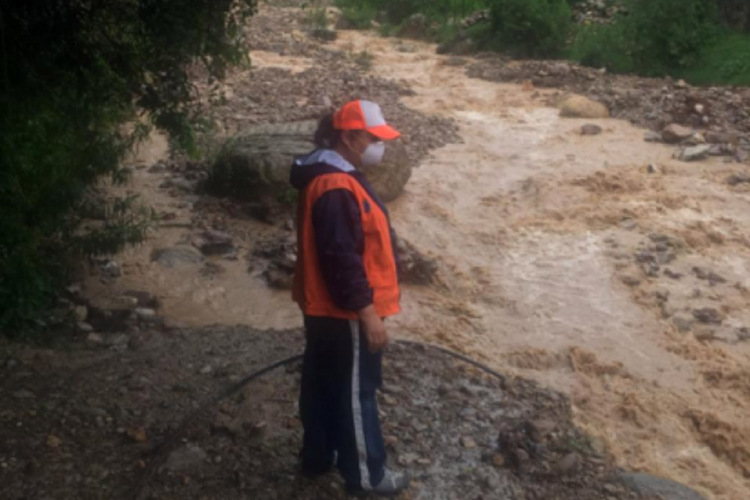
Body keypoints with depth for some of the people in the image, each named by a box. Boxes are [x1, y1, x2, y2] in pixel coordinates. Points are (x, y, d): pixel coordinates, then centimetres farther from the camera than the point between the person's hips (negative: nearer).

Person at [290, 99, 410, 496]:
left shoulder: (330, 176, 10)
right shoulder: (336, 188, -24)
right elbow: (342, 259, -27)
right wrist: (367, 313, -22)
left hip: (323, 308, 10)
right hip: (344, 313, -10)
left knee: (322, 385, 20)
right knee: (355, 393, 4)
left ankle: (318, 456, 35)